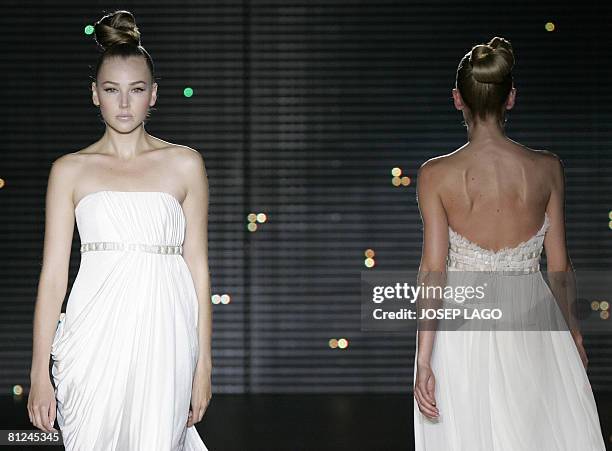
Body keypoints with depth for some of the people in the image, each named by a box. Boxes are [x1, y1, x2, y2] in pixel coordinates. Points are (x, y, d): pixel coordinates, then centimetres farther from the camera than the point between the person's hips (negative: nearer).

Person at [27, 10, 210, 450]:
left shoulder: (185, 163, 7)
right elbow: (53, 273, 5)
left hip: (163, 335, 0)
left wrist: (203, 364, 4)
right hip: (95, 337, 0)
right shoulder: (70, 170, 7)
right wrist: (40, 371, 1)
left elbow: (198, 265, 7)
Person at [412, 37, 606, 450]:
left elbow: (433, 274, -13)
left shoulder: (435, 175, -12)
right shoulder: (547, 168, -8)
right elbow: (559, 266, -1)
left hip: (462, 330, -1)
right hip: (531, 327, 1)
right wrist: (573, 329, 15)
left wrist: (424, 361, -9)